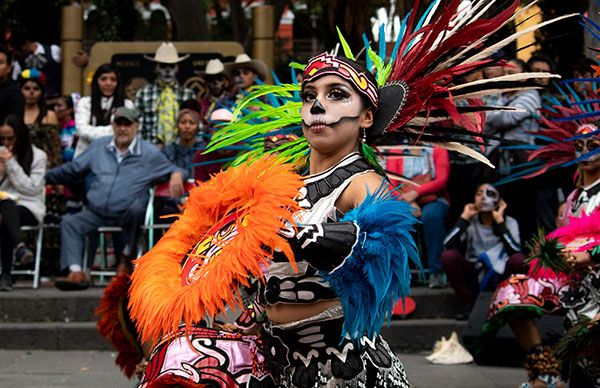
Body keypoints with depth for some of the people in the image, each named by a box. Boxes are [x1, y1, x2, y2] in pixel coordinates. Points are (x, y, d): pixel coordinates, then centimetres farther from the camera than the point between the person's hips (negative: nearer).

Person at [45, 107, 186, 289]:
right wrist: (43, 177, 15)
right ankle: (76, 272, -28)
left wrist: (176, 176, -15)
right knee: (69, 222, -18)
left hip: (127, 214, -3)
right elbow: (72, 170, 18)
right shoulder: (98, 146, 12)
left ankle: (127, 258, -14)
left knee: (136, 208, -35)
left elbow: (173, 170, 11)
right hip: (96, 212, 3)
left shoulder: (149, 153, 4)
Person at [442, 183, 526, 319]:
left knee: (519, 259, -31)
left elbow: (514, 251, -27)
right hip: (474, 274, 1)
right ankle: (468, 301, -6)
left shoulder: (509, 222, -7)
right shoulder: (470, 222, -5)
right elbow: (448, 246, -21)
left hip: (501, 274, -1)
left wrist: (500, 221, -26)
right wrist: (464, 218, -20)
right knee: (448, 256, -25)